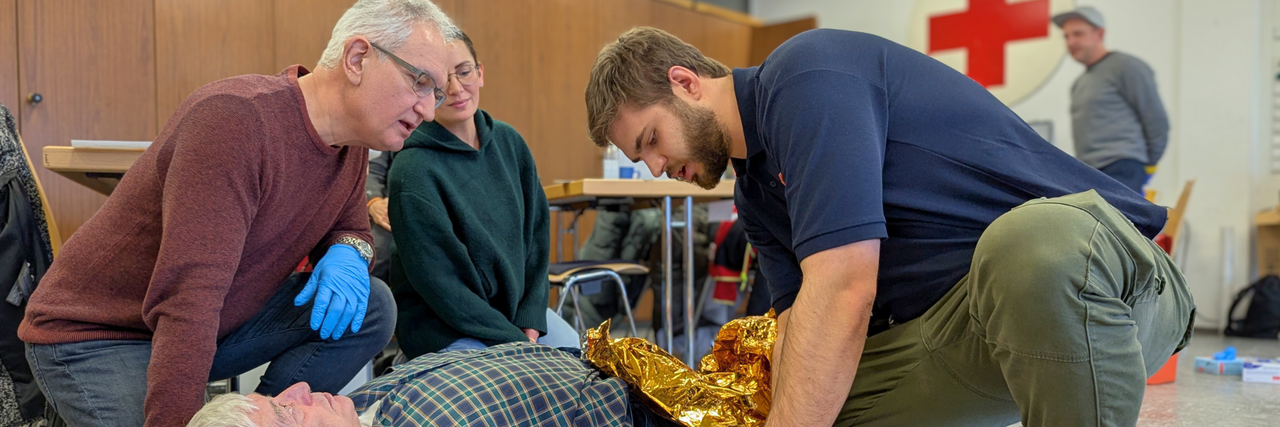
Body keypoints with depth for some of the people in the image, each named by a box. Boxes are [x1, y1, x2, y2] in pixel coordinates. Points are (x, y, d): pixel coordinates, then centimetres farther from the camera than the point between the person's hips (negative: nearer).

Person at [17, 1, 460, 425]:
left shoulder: (352, 141, -3)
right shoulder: (236, 117, -29)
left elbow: (349, 225, 13)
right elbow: (189, 296, -35)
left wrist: (347, 254, -12)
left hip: (224, 321, 7)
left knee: (371, 308, -9)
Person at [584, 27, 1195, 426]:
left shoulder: (805, 73, -17)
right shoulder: (756, 195, 13)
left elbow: (843, 290, -27)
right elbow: (799, 319, 2)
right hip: (956, 323, 7)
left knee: (1030, 239, -40)